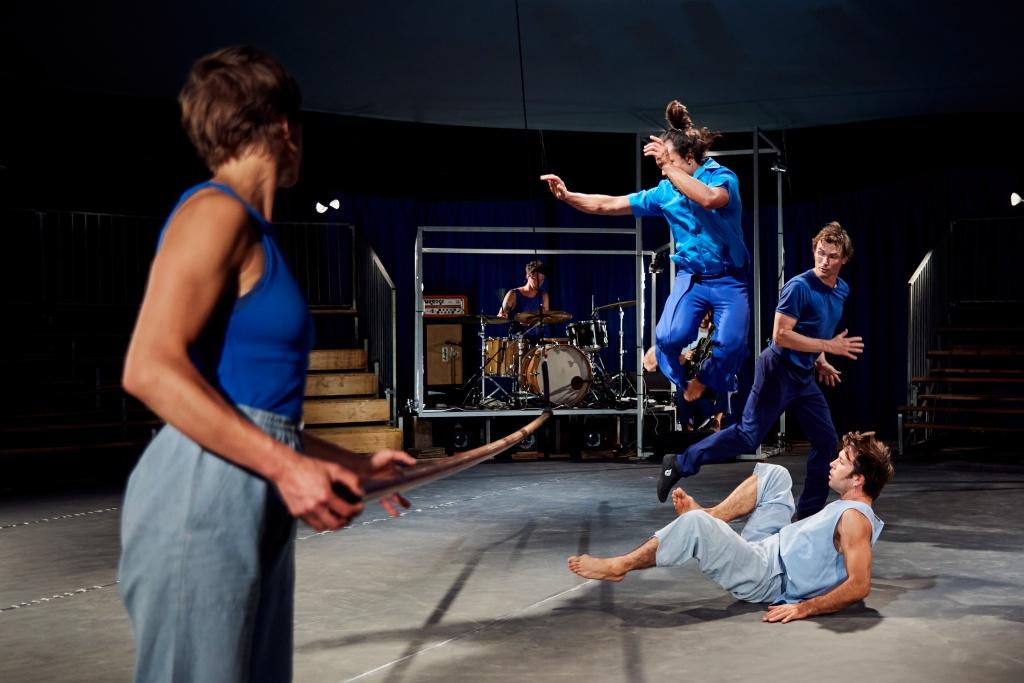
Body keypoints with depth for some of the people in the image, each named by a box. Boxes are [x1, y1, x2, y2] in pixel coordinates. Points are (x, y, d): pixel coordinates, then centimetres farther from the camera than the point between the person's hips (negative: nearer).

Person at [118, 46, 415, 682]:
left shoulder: (250, 231, 20)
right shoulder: (216, 211, -7)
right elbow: (150, 369, -19)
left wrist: (351, 462, 21)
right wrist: (288, 466, -22)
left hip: (252, 504, 9)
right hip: (203, 496, -9)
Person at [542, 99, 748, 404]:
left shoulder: (722, 176, -9)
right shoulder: (664, 191, 3)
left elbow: (709, 199, -34)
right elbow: (610, 205, 4)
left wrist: (668, 167, -29)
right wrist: (567, 196, -7)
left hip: (729, 279, -2)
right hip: (691, 276, 2)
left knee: (732, 344, -19)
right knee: (669, 336, -22)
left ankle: (705, 380, 15)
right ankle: (673, 368, 14)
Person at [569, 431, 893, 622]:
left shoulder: (854, 518, -20)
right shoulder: (846, 508, 10)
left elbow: (860, 586, -29)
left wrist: (803, 607, -31)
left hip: (765, 579, -10)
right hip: (766, 550, 10)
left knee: (694, 524, -29)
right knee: (775, 474, 14)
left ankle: (618, 567, -13)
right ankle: (709, 517, 8)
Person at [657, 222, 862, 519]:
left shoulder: (842, 289, 9)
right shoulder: (799, 287, -18)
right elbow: (780, 335, -23)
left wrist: (819, 361, 14)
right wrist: (828, 346, -23)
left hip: (804, 376, 8)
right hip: (779, 371, -8)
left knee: (827, 440, 6)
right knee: (748, 436, -10)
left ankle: (809, 511, 17)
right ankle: (679, 464, 1)